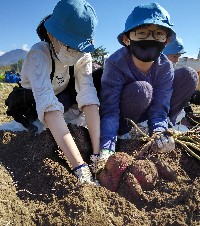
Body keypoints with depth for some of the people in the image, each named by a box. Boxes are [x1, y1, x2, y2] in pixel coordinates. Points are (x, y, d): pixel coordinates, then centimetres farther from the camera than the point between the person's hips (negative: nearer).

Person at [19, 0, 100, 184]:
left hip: (63, 96, 2)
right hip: (31, 103, -2)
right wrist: (81, 167, -59)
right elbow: (48, 105, -51)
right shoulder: (39, 54, -38)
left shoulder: (83, 55, -25)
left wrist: (97, 153, -46)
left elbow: (88, 97, -35)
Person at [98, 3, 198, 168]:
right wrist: (106, 149, -47)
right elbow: (109, 110, -35)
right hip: (121, 115, -4)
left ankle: (163, 128, -3)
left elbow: (159, 107, -22)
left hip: (144, 112, 4)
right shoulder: (115, 64, -30)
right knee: (141, 90, -39)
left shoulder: (165, 66, -17)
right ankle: (123, 132, -13)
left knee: (189, 76, -12)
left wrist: (158, 133, -42)